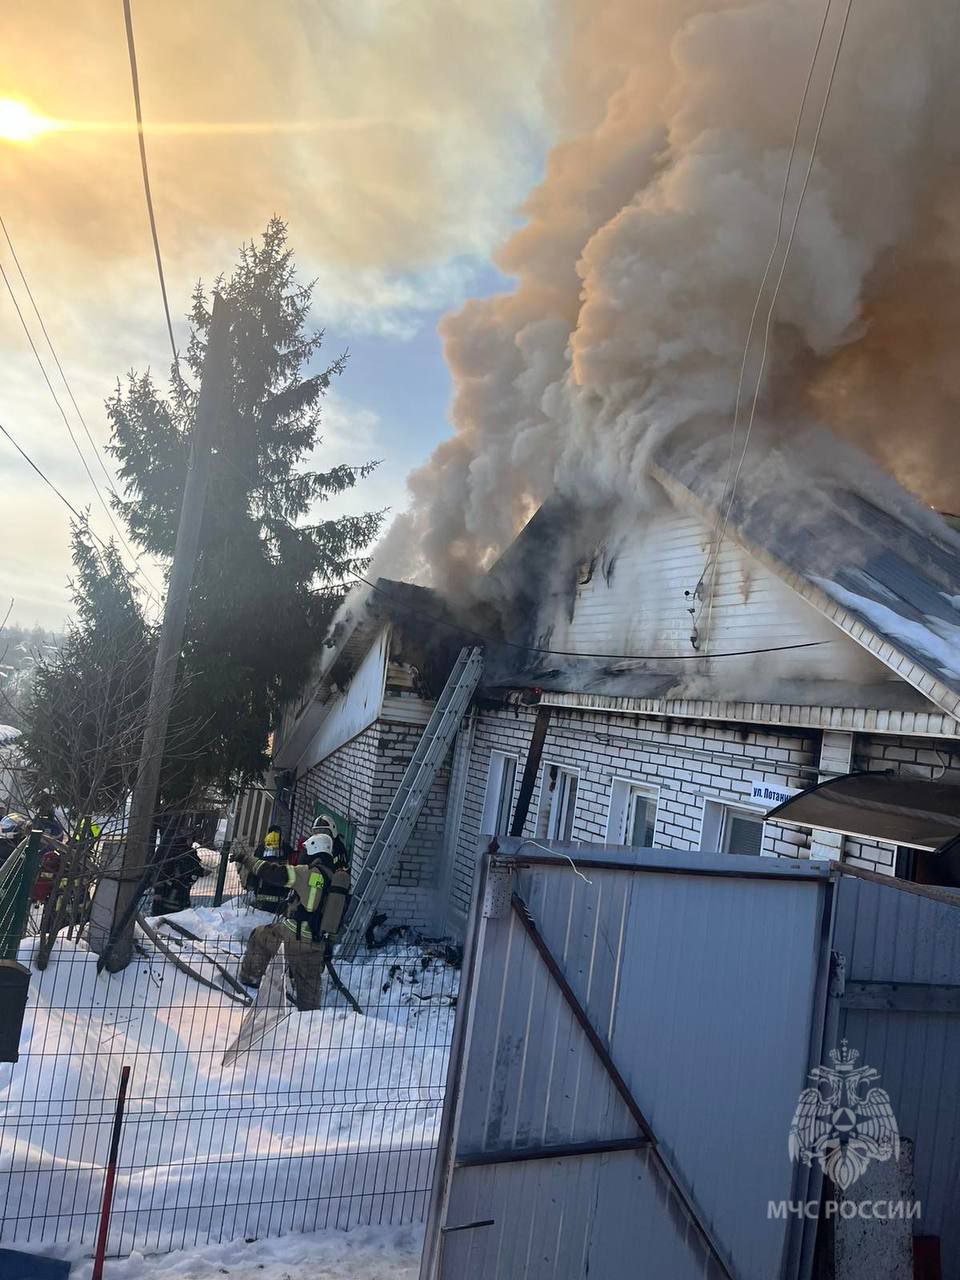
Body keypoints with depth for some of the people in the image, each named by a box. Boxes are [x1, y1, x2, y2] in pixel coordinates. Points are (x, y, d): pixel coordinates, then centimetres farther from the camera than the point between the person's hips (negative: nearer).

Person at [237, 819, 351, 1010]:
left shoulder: (308, 873, -12)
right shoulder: (339, 877, 6)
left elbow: (273, 872, -11)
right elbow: (339, 913, 15)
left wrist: (247, 859, 1)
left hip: (293, 936, -5)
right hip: (318, 944, 5)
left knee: (259, 936, 22)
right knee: (309, 986, 17)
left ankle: (250, 977, 28)